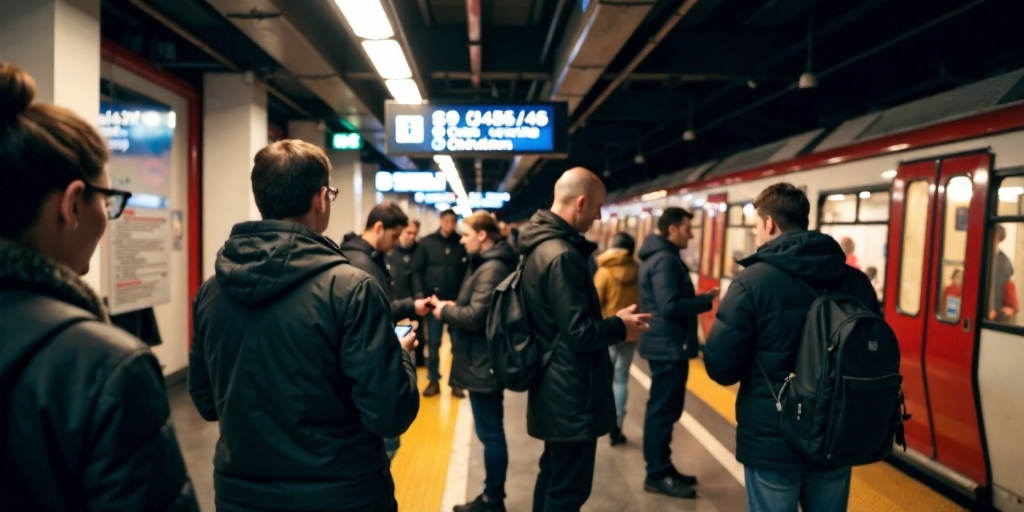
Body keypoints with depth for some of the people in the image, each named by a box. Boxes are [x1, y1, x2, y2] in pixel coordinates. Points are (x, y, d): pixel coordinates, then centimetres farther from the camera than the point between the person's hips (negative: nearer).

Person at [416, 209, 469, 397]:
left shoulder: (462, 243, 1)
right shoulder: (427, 242, 2)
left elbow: (469, 270, 1)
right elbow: (418, 270, 1)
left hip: (456, 300, 0)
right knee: (433, 343, 7)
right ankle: (434, 381, 19)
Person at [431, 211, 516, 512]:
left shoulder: (492, 269, -20)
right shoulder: (487, 264, 13)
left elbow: (476, 316, -25)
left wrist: (445, 312, -11)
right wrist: (453, 308, 3)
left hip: (484, 365, -11)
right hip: (483, 362, 11)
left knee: (490, 432, 1)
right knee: (490, 431, 17)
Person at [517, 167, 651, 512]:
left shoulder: (540, 247, 8)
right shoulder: (563, 255, -24)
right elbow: (579, 333, -24)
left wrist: (612, 322, 12)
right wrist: (621, 327, -8)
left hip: (555, 390, 10)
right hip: (571, 395, -10)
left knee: (553, 476, 23)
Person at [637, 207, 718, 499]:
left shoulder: (661, 256, 15)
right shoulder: (665, 259, -18)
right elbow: (671, 307, -25)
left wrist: (701, 298, 7)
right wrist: (707, 300, -15)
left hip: (666, 344, 11)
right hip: (669, 346, -11)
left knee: (663, 409, 16)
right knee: (663, 411, -2)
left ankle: (662, 469, 27)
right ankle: (657, 475, 9)